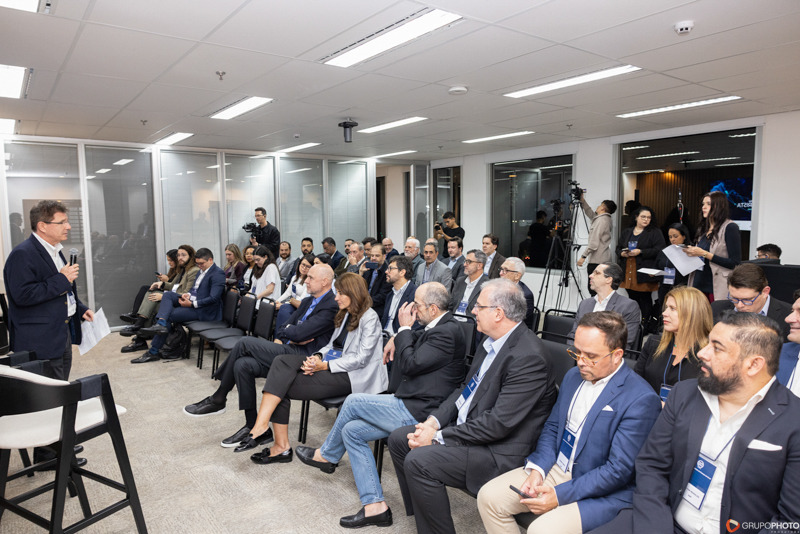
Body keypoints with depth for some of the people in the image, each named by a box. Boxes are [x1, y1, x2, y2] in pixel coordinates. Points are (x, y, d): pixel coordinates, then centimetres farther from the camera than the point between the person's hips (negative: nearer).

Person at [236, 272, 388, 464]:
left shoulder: (369, 318, -10)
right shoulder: (346, 315, 18)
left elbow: (361, 359, -17)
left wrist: (324, 366, -18)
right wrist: (318, 356, -5)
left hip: (351, 375, -8)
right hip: (331, 363, 8)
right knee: (282, 361, -16)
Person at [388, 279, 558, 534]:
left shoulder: (528, 356, -24)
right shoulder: (491, 342, 5)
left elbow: (499, 423, -26)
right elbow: (466, 389, 14)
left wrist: (439, 436, -19)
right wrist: (434, 420, -2)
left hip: (498, 450, -10)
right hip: (465, 428, 10)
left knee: (418, 461, -24)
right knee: (398, 438, 7)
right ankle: (420, 513, 21)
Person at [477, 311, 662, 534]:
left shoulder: (641, 400, -18)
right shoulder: (573, 376, 5)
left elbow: (619, 470, -19)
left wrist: (560, 495, -19)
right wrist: (537, 469, -5)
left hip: (600, 492, -6)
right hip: (554, 469, 7)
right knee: (488, 497, -6)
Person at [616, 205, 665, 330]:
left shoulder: (655, 232, 0)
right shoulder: (627, 232, 16)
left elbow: (659, 250, -11)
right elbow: (618, 248, 19)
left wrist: (640, 252, -18)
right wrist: (622, 253, -4)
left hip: (644, 273, -5)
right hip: (628, 273, 5)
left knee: (645, 300, -1)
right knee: (632, 299, 12)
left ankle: (646, 324, 7)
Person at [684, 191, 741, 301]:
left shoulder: (730, 227, -6)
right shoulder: (704, 228, 15)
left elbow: (735, 263, -12)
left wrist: (704, 254, -16)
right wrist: (692, 252, 0)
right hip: (698, 285, 6)